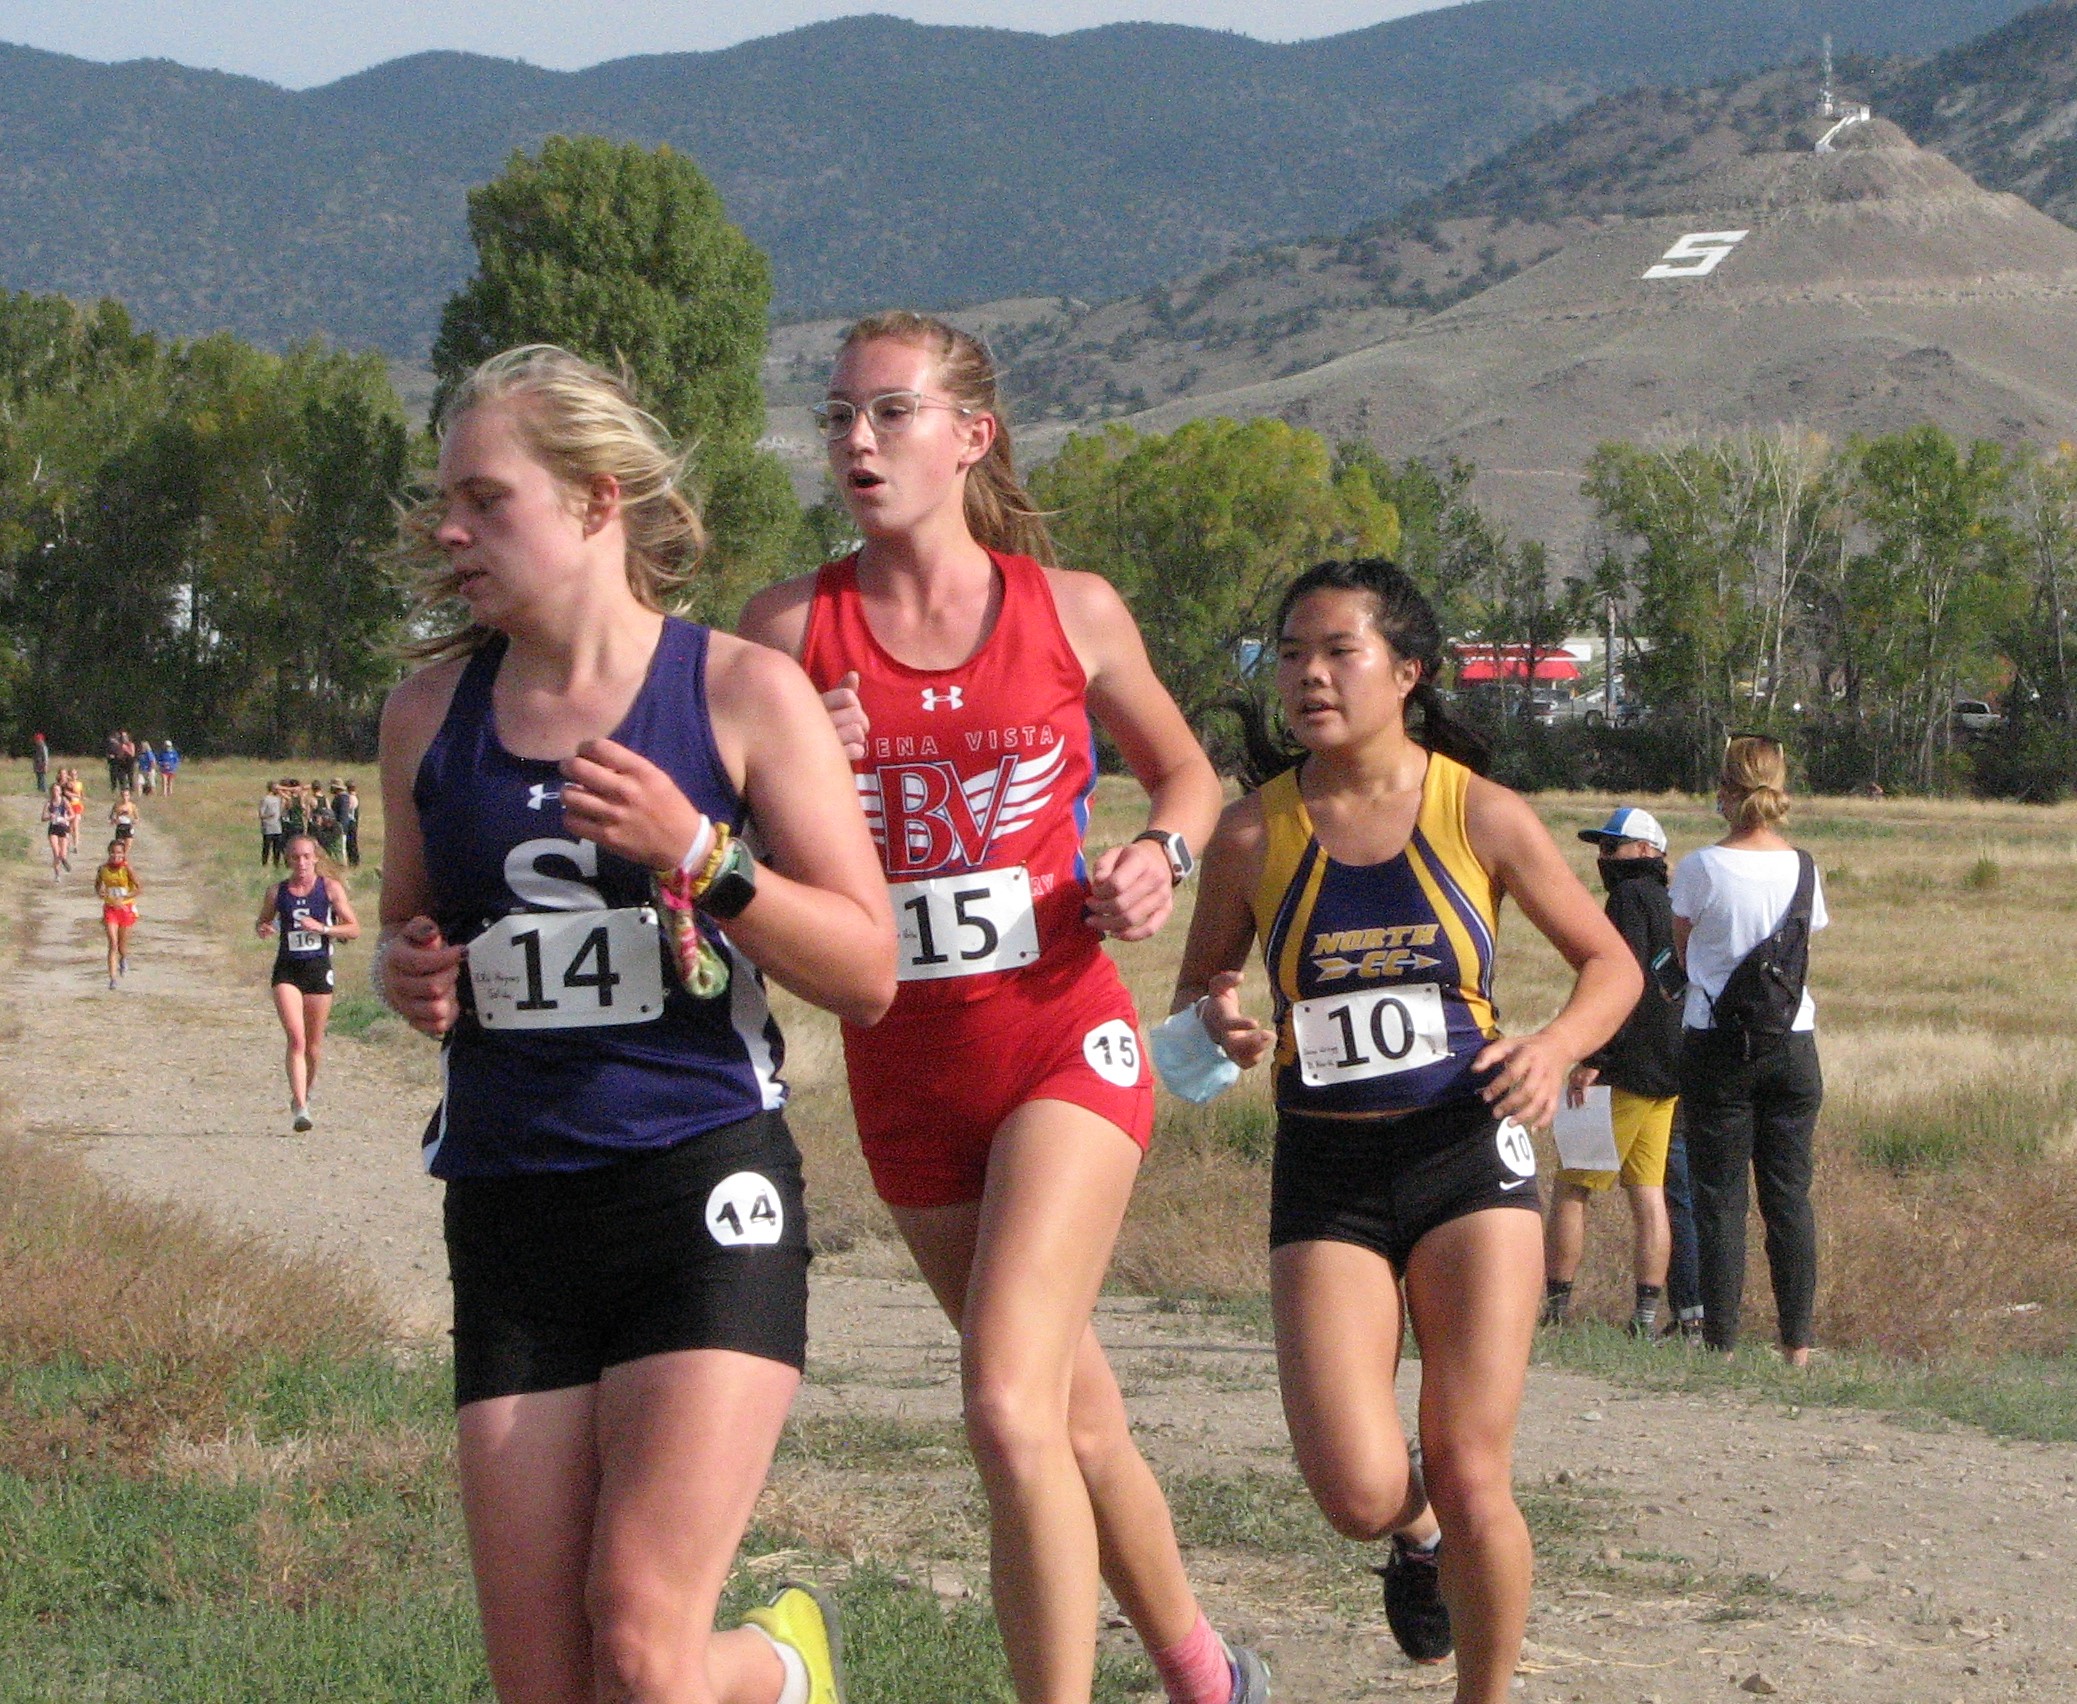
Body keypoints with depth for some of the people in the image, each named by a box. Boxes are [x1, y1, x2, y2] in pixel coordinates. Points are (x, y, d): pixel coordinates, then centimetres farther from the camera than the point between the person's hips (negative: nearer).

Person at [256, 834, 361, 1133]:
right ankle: (300, 1107, -20)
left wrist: (322, 928, -16)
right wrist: (262, 929, -7)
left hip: (319, 968, 0)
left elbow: (354, 929, -1)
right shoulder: (277, 892, 3)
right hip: (287, 970, 0)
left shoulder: (330, 888, 0)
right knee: (296, 1038, -15)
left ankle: (306, 1094, 35)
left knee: (314, 1043, 9)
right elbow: (261, 923, 17)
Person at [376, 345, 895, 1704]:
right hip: (511, 1216, 4)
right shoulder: (431, 717, 10)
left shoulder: (741, 694, -2)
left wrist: (697, 855, -16)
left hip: (700, 1193, -4)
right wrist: (407, 974, 1)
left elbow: (869, 972, -3)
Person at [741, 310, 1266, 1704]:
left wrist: (1160, 857, -5)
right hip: (905, 1070, 3)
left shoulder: (1073, 612, -2)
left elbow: (1189, 774, 15)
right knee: (1079, 1413, 15)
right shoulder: (792, 633, -3)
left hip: (1064, 1040, -3)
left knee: (1010, 1409, -20)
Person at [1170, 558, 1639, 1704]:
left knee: (1471, 1483, -8)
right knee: (1357, 1496, -12)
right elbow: (1194, 987, 13)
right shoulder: (1254, 835, -1)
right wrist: (1220, 1023, -11)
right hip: (1325, 1178, 1)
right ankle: (1411, 1532, 27)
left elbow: (1611, 964, 7)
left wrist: (1555, 1048, -13)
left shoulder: (1483, 816, -3)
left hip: (1469, 1157, -1)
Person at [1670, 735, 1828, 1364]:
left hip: (1718, 1045, -3)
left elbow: (1679, 952, 3)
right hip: (1793, 1045, 3)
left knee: (1719, 1195, 2)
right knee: (1789, 1195, 7)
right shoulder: (1804, 869, 0)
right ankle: (1798, 1342, 6)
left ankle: (1721, 1338, -1)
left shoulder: (1702, 869, -10)